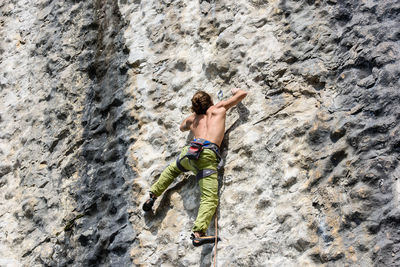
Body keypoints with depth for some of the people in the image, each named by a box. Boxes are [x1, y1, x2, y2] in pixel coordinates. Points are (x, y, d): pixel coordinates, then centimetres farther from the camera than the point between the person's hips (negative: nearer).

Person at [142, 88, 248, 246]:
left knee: (172, 169, 39)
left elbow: (182, 127, 52)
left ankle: (152, 196, 36)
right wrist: (235, 91, 49)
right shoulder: (219, 109, 19)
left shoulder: (192, 119, 28)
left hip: (190, 151, 5)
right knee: (210, 199, -14)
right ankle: (198, 234, -33)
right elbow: (243, 94, 28)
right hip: (207, 154, -5)